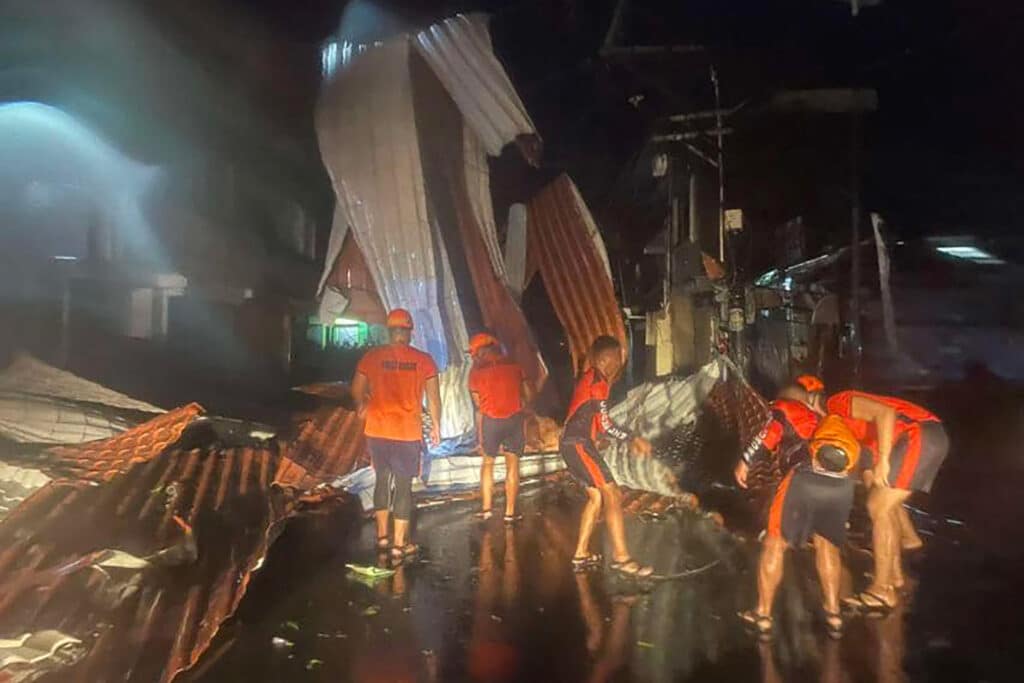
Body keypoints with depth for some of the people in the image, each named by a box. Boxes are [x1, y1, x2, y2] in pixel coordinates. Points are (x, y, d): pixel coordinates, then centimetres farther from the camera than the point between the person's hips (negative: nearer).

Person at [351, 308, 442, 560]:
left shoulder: (372, 357, -4)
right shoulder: (423, 360, -6)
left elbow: (357, 390, 1)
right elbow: (433, 398, -4)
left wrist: (362, 406, 22)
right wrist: (436, 426, 9)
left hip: (377, 430, 2)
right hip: (408, 433, -2)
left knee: (382, 479, 19)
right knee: (404, 485, 7)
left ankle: (382, 536, 26)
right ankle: (400, 544, 13)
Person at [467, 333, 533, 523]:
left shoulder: (476, 370, 1)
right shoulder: (513, 364, 7)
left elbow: (478, 407, 2)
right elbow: (528, 396, 10)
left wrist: (480, 434, 9)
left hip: (490, 420, -1)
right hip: (514, 418, 1)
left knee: (488, 462, 17)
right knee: (512, 464, 9)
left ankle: (486, 508, 13)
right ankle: (510, 512, 9)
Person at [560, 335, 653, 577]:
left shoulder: (592, 378, 17)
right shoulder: (598, 382, -13)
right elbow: (605, 424, -17)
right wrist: (634, 439, -11)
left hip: (574, 443, 10)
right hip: (578, 444, -10)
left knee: (596, 496, 15)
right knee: (612, 495, -9)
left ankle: (581, 555, 19)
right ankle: (621, 557, -9)